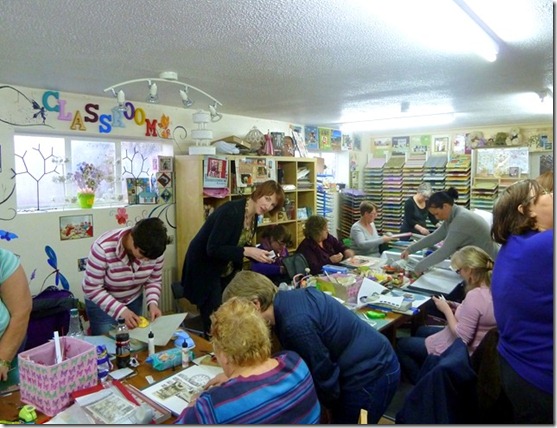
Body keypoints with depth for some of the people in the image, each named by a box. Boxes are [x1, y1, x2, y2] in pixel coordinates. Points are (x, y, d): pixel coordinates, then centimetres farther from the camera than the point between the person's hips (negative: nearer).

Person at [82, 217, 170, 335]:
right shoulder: (104, 248, -33)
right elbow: (92, 289, -25)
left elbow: (154, 280, -6)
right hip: (101, 303, -3)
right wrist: (122, 311, -32)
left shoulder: (155, 249, -21)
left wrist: (152, 303, -23)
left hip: (134, 301, 3)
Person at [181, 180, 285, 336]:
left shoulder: (253, 216, -1)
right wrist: (247, 252, -34)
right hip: (204, 269, -8)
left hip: (226, 271, 8)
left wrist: (257, 254, -10)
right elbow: (213, 249, -30)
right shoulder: (231, 211, -27)